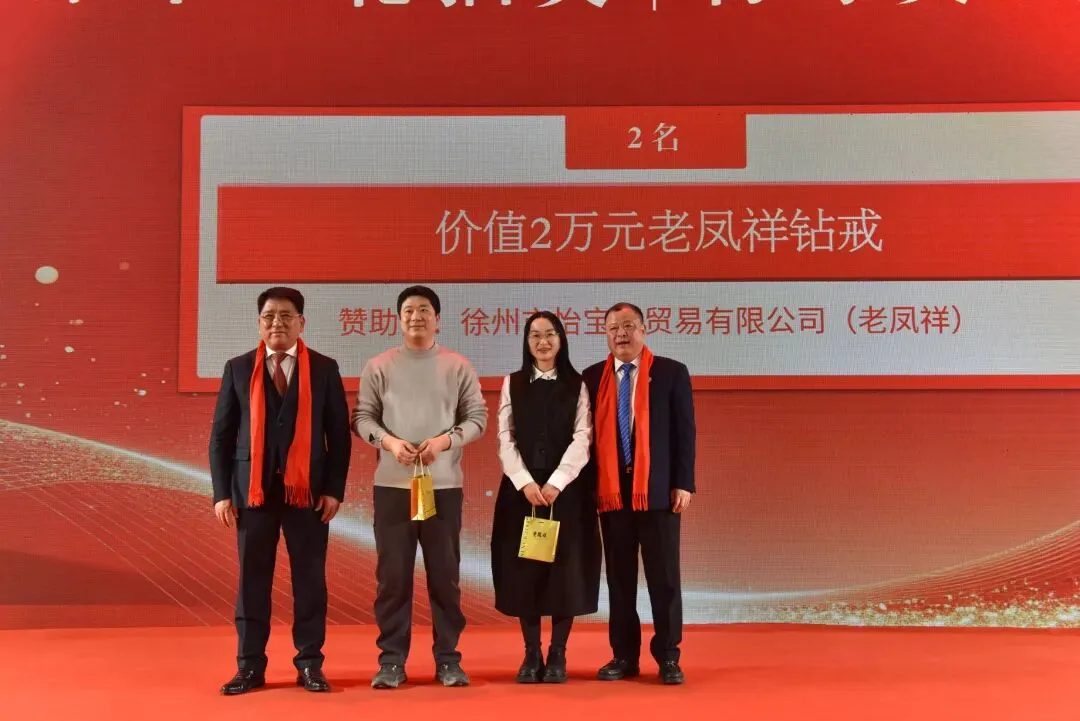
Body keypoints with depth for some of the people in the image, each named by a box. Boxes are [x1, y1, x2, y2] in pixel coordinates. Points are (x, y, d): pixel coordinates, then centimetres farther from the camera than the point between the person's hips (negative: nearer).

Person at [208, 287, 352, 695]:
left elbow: (339, 434, 3)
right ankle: (250, 666, 14)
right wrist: (222, 493, -2)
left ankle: (309, 664, 13)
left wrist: (334, 489, -5)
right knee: (252, 579, 5)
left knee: (309, 578, 3)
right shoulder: (239, 369, 6)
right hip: (253, 489, 1)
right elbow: (221, 435, 5)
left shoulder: (324, 369, 4)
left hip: (307, 490, 0)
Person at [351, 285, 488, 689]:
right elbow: (362, 417, 3)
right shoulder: (379, 366, 4)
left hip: (444, 485, 0)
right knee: (392, 573, 4)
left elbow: (478, 417, 3)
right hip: (392, 484, 0)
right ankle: (391, 659, 14)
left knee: (445, 573, 6)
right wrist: (388, 441, -15)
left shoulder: (458, 367, 4)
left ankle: (448, 658, 17)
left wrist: (444, 440, -13)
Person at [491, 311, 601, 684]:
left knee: (564, 569, 0)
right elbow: (505, 438, 1)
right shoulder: (512, 384, 8)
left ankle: (557, 656, 9)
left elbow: (582, 439, -4)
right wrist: (526, 483, -12)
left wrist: (555, 483, -16)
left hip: (566, 488, -1)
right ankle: (531, 655, 11)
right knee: (524, 569, 2)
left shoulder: (577, 385, 5)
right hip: (522, 487, 1)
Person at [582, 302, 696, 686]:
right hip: (611, 491, 2)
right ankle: (624, 656, 17)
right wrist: (589, 485, 2)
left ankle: (668, 657, 13)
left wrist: (683, 483, -7)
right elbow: (587, 434, 8)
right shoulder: (593, 377, 8)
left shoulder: (672, 372, 2)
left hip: (658, 489, -2)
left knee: (664, 577, 2)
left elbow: (684, 431, -1)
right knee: (619, 578, 8)